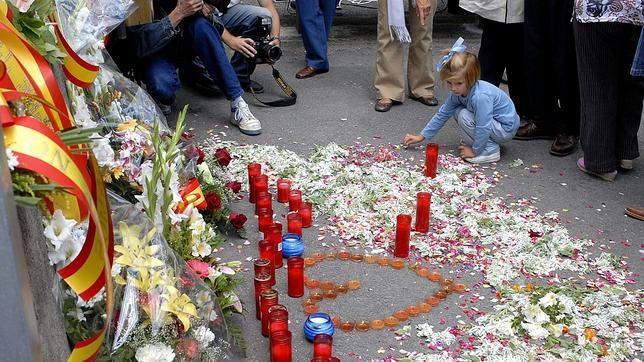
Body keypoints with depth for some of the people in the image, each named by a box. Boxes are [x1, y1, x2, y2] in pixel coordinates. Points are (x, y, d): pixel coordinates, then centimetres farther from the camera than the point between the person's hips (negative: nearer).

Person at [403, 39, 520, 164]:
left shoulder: (480, 96, -35)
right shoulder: (457, 92, -7)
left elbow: (483, 128, -32)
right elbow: (443, 114, 3)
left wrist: (475, 151, -19)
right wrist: (421, 136, 2)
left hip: (506, 129, -9)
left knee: (464, 116, -22)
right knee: (457, 111, -1)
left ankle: (490, 151, -13)